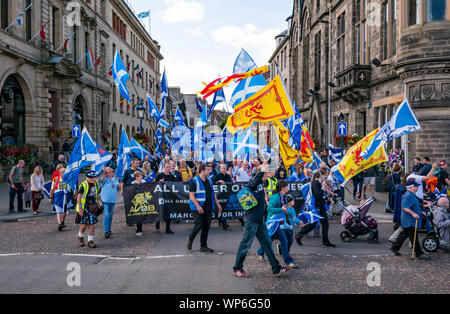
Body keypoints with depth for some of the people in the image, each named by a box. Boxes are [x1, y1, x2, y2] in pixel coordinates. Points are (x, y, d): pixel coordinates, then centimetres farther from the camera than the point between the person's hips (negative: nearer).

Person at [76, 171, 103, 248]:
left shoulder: (96, 184, 7)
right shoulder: (83, 185, -12)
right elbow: (79, 197, -12)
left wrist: (98, 200, 9)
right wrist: (80, 208, -17)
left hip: (93, 208, 5)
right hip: (84, 208, -5)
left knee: (92, 224, 1)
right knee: (84, 225, -1)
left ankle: (90, 241, 8)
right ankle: (80, 237, 26)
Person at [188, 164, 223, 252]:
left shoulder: (209, 181, 13)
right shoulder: (194, 181, -8)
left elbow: (213, 193, 20)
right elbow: (191, 195, -13)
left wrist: (217, 204, 13)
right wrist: (198, 206, -22)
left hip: (208, 208, 6)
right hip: (198, 208, -6)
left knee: (206, 227, 5)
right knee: (199, 226, -9)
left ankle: (203, 246, 14)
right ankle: (190, 239, 18)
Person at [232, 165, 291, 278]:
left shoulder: (260, 184, 18)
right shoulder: (253, 181, -10)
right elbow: (253, 183, -36)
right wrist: (262, 170, -27)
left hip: (259, 220, 10)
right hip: (252, 219, -10)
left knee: (267, 243, 12)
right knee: (246, 244, -2)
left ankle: (276, 269, 18)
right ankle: (237, 269, 11)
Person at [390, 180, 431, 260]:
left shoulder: (412, 195, 16)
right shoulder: (408, 195, -19)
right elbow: (404, 207, -26)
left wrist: (420, 212, 27)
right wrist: (413, 213, -30)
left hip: (411, 221, 11)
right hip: (409, 221, -11)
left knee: (404, 234, 17)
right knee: (414, 237, -4)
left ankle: (395, 247, 26)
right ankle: (419, 253, 2)